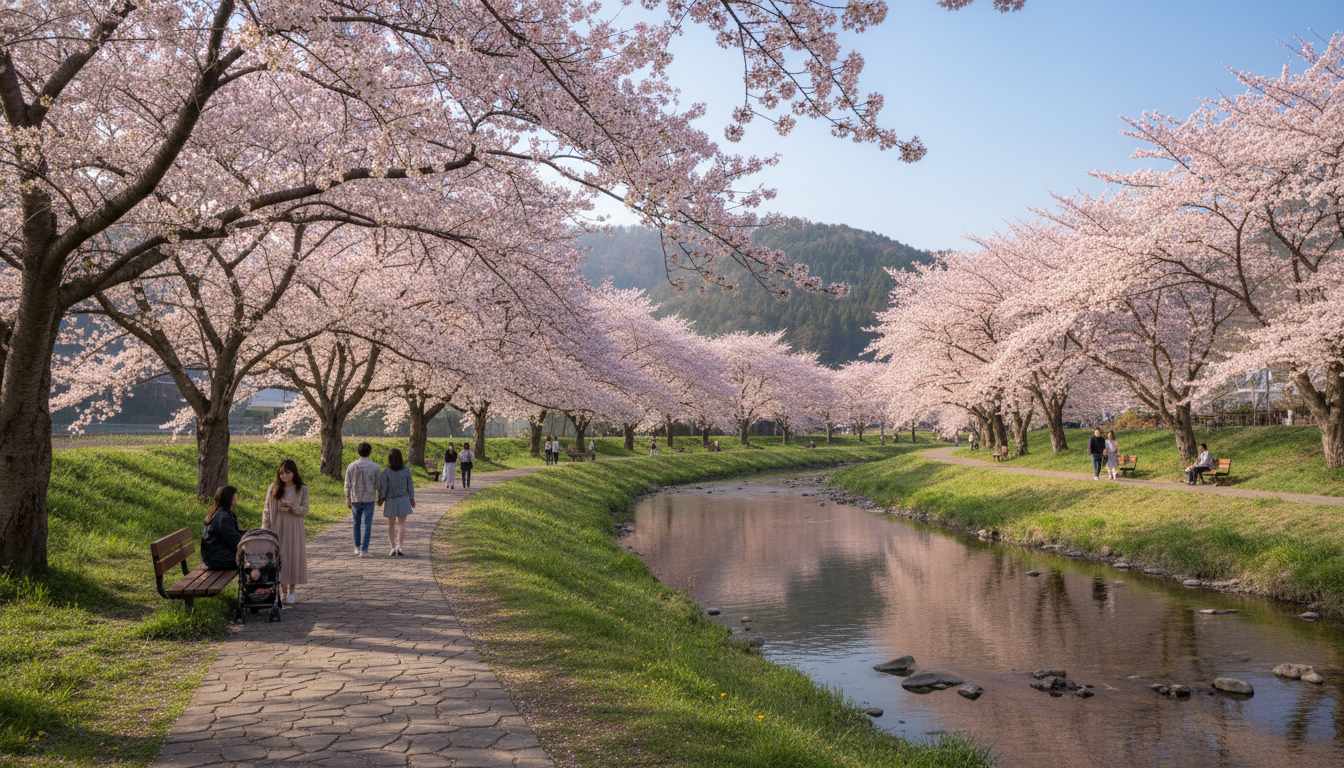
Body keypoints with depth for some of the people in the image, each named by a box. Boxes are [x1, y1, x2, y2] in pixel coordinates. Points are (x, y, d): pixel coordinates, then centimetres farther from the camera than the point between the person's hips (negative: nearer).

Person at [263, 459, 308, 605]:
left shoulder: (302, 490, -2)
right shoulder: (274, 488, 1)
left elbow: (305, 509, 1)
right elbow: (267, 509, 4)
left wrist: (293, 508, -17)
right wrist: (265, 527, -4)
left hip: (294, 528, -1)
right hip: (278, 526, 1)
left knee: (293, 556, 2)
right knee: (278, 557, 4)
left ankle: (291, 591, 15)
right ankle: (283, 590, 15)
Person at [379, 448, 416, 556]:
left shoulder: (386, 472, -11)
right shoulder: (406, 470, -5)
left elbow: (383, 487, -8)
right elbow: (410, 485, 3)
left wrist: (380, 499, 7)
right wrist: (412, 498, 14)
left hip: (390, 501, -1)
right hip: (403, 500, 1)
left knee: (391, 525, 12)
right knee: (401, 524, 3)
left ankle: (393, 547, 13)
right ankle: (399, 546, -11)